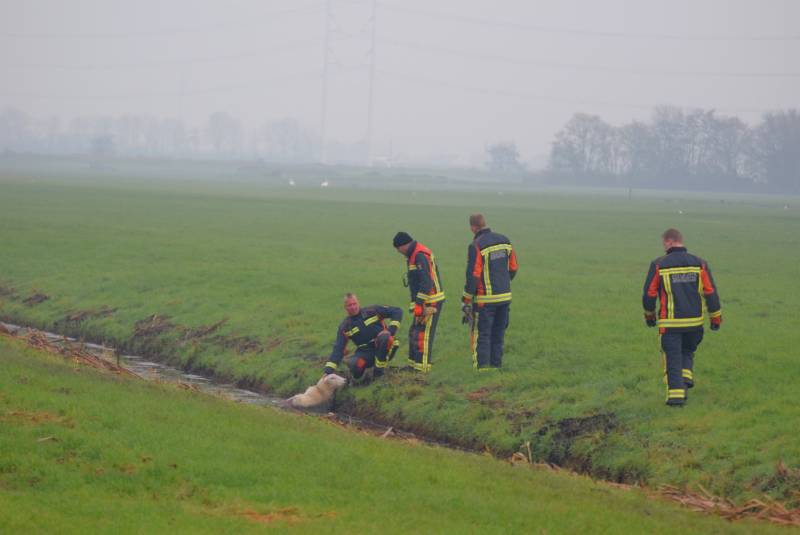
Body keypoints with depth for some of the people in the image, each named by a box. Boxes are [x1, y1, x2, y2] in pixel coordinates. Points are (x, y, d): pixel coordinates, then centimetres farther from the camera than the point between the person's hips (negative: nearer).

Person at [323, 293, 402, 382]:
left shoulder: (372, 311, -2)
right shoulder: (344, 327, 4)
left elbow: (397, 312, -2)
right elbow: (338, 350, -1)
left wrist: (390, 330, -16)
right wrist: (328, 371, -13)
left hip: (383, 349, -1)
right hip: (365, 353, 1)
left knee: (385, 337, -36)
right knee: (353, 364, -34)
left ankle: (379, 370, -16)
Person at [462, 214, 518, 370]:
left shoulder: (476, 246, -15)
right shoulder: (504, 240, 5)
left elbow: (473, 276, -17)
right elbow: (513, 268, 13)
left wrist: (466, 300, -10)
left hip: (485, 299, -6)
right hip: (505, 296, 6)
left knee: (481, 335, 0)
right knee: (498, 334, 14)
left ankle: (482, 367, -5)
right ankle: (496, 365, 16)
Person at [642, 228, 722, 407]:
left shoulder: (659, 265, -6)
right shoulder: (699, 264, 0)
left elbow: (649, 294, -1)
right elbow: (711, 293, -1)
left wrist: (649, 315, 16)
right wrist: (716, 318, 9)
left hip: (670, 323, -3)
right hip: (694, 321, 3)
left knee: (673, 358, 5)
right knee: (688, 352, 25)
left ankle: (676, 394, -2)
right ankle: (686, 377, 4)